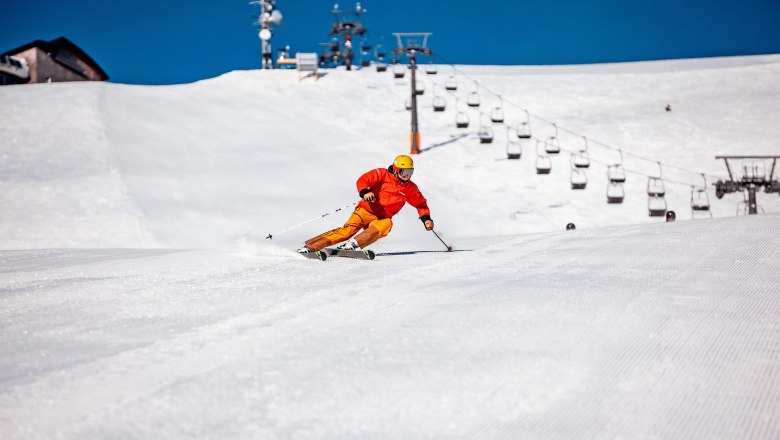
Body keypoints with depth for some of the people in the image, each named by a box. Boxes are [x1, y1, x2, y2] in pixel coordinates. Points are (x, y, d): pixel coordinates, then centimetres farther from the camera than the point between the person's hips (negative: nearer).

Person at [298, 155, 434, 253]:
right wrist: (365, 192, -33)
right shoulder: (383, 174, -1)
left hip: (381, 218, 4)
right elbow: (362, 181, -12)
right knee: (349, 229, -28)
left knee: (386, 224, -33)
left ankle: (352, 245, -43)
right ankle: (310, 246, -32)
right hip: (366, 210, -3)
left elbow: (421, 203, 26)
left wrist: (426, 218, 9)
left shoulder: (410, 188, 12)